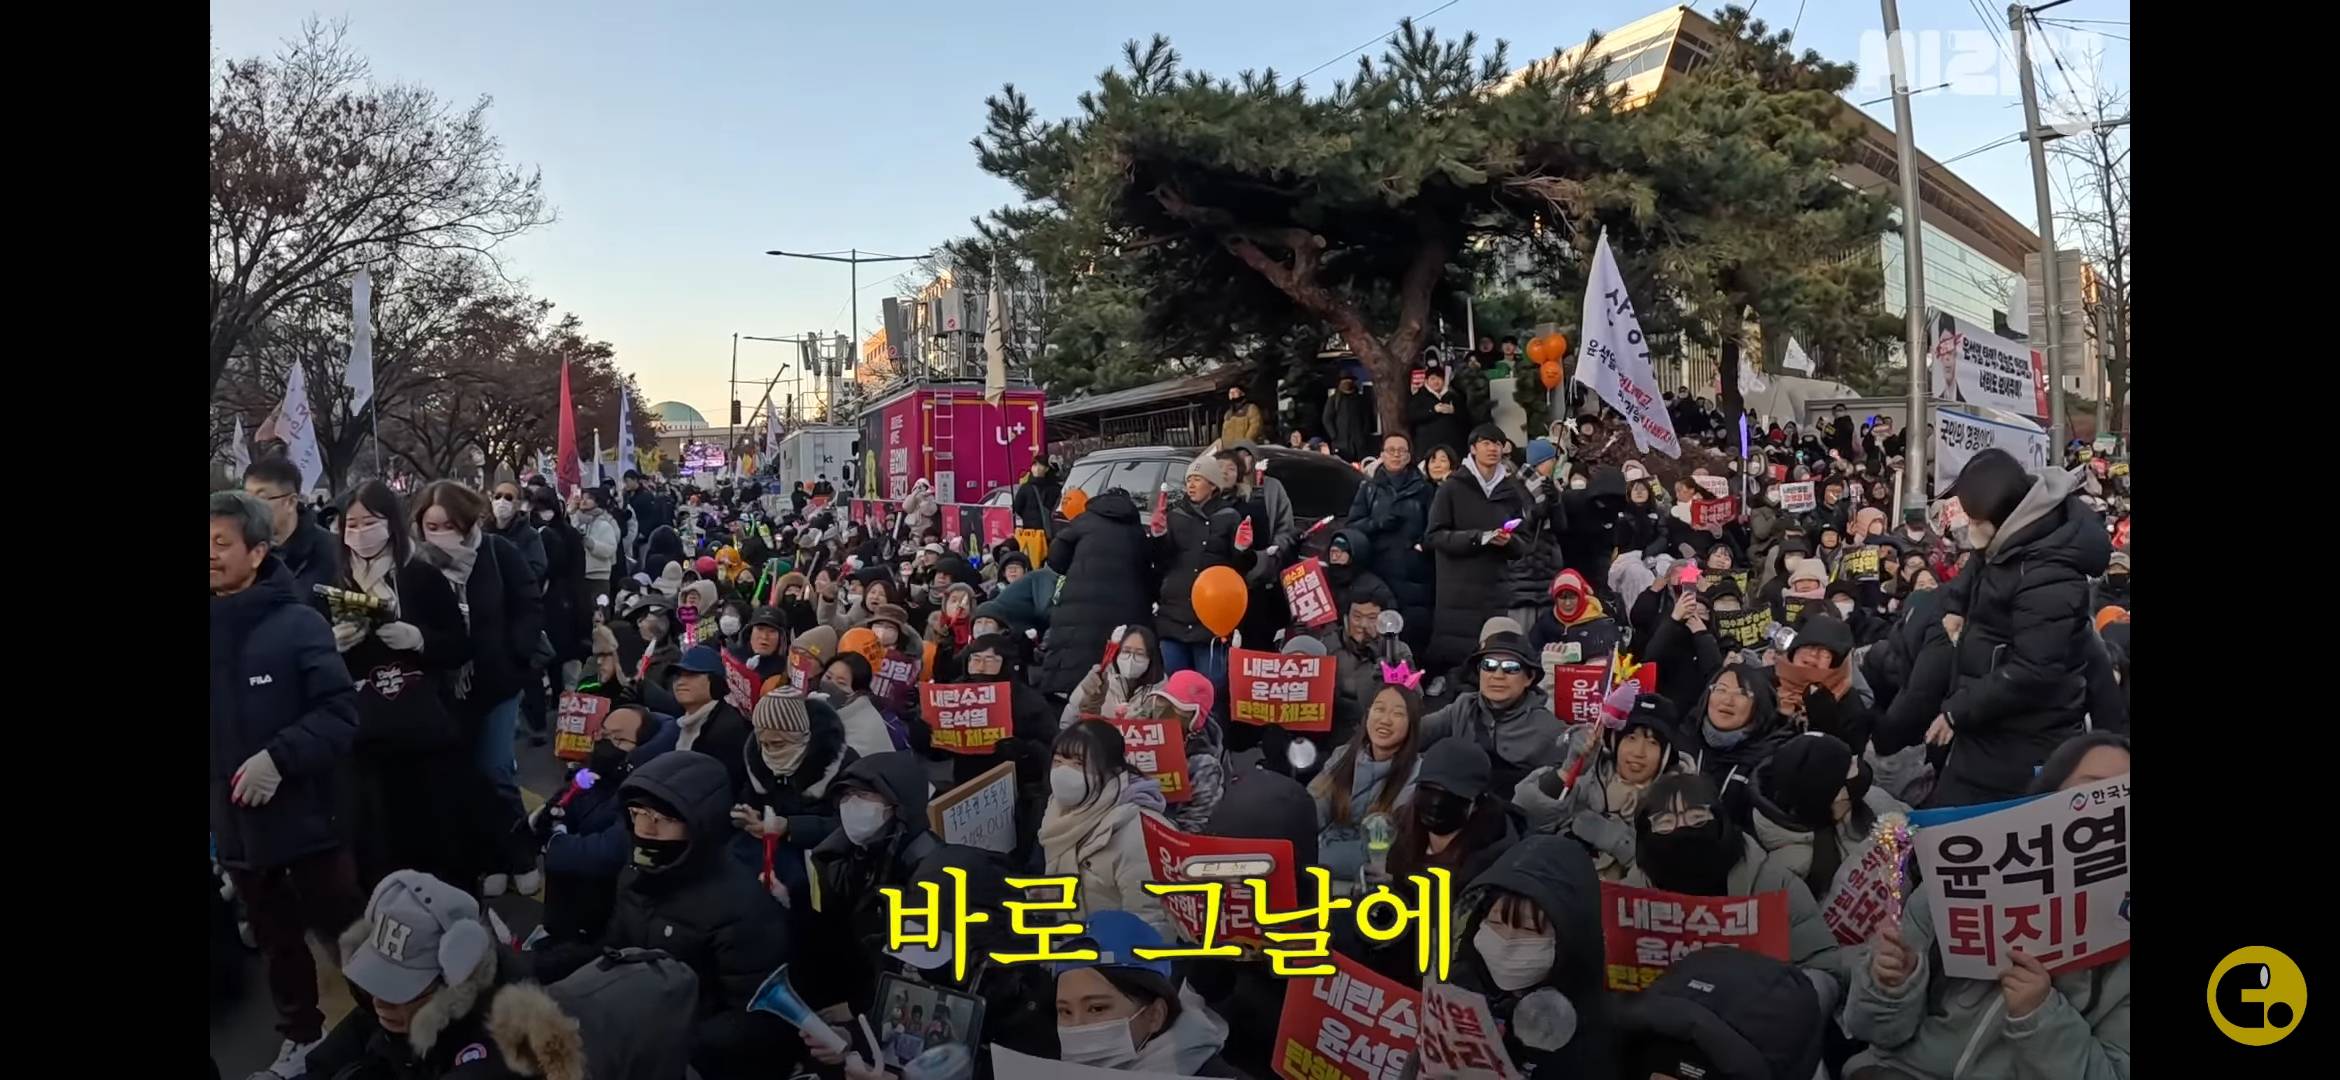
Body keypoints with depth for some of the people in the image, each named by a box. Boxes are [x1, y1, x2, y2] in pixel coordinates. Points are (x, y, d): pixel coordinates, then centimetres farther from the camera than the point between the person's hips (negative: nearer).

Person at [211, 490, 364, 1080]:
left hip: (303, 814, -5)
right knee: (276, 940, 20)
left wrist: (280, 756, -26)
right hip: (235, 819, 5)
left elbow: (340, 712, -16)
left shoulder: (298, 622, -13)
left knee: (346, 929, 8)